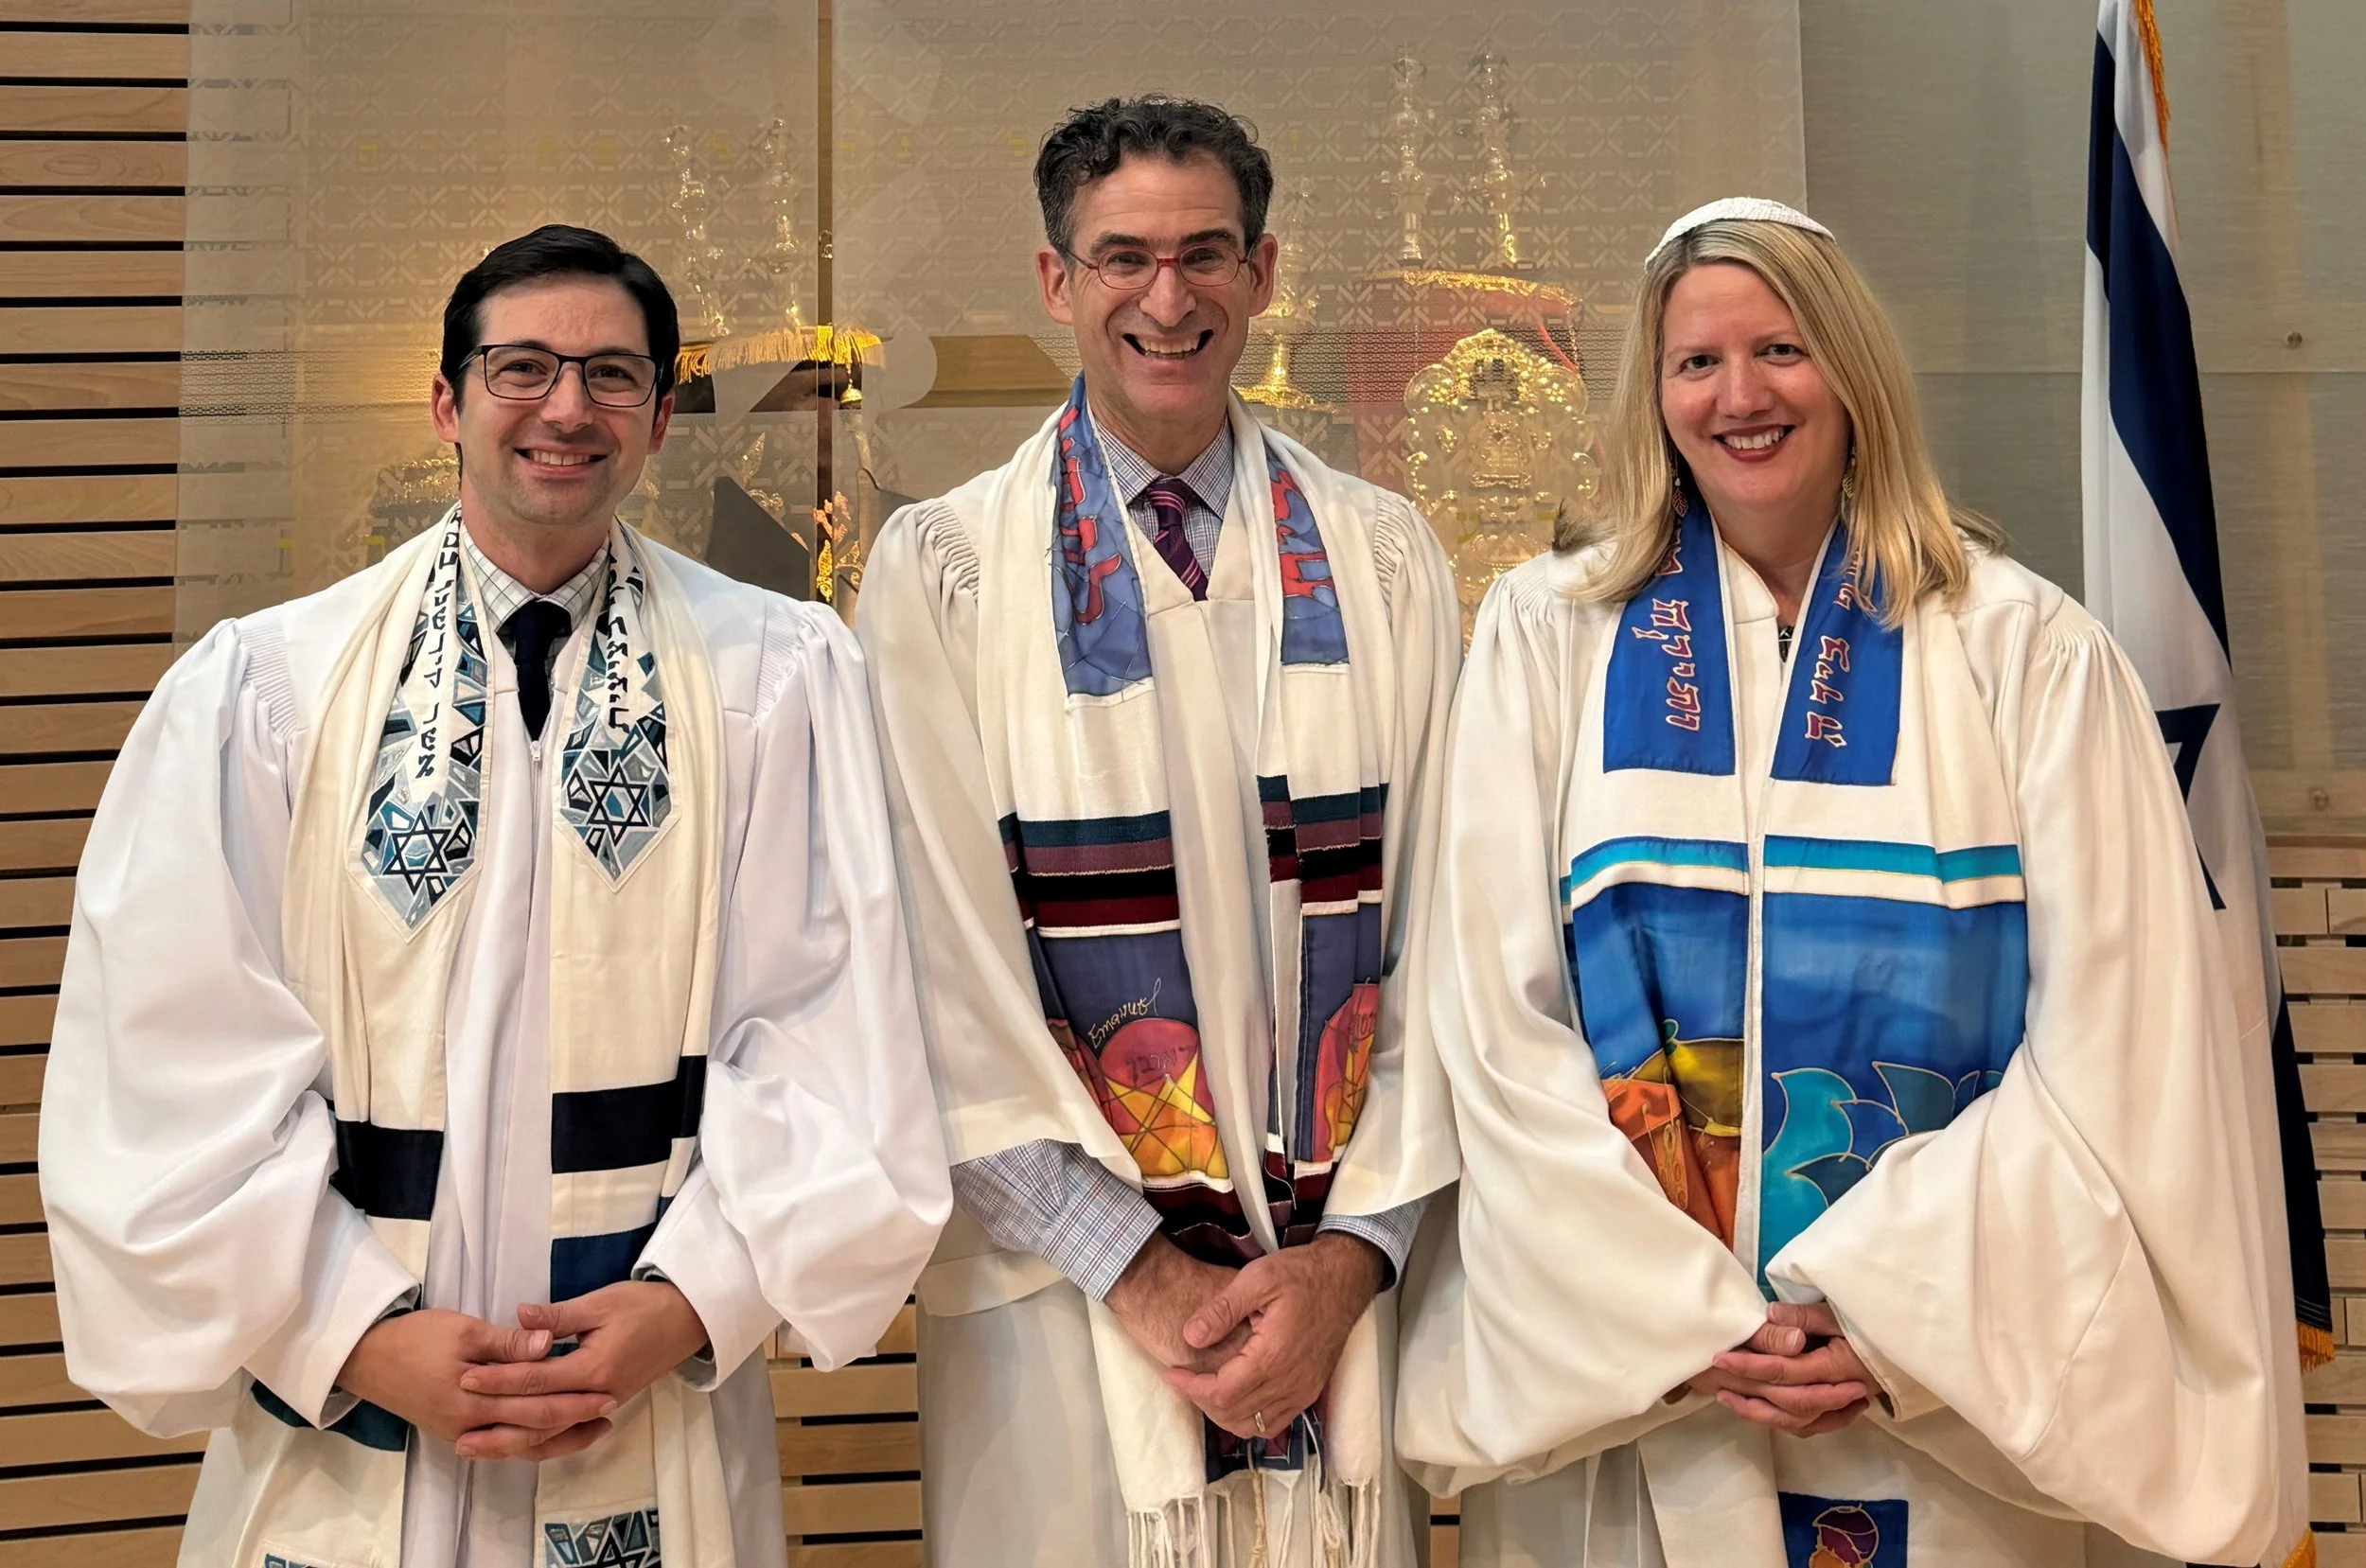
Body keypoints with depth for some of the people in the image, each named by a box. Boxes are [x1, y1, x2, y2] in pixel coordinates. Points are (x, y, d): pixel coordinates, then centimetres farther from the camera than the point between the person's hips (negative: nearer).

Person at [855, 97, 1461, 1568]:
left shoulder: (1384, 555, 3)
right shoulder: (941, 569, -3)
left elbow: (1438, 933, 1)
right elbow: (950, 967, -6)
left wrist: (1353, 1252, -7)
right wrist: (1137, 1270, -9)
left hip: (1341, 1277, 2)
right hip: (1065, 1297, -1)